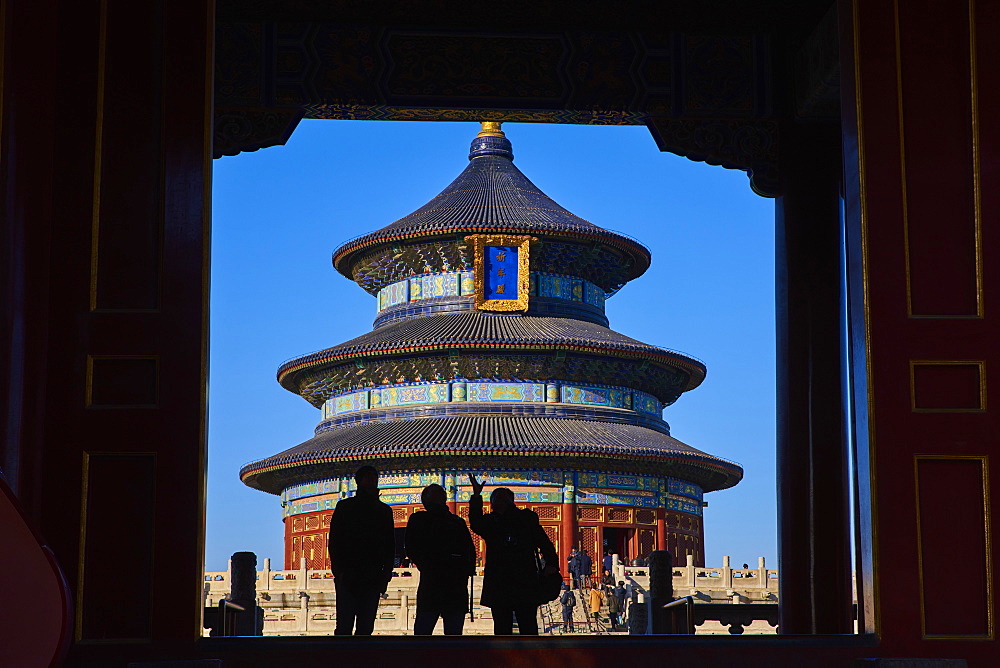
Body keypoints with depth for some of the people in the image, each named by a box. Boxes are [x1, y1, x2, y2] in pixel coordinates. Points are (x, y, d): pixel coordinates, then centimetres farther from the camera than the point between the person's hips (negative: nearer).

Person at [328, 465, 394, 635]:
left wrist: (386, 574, 4)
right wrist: (339, 572, -7)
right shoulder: (345, 507, 8)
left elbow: (389, 546, 15)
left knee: (366, 627, -1)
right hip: (348, 575, -3)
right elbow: (334, 541, 3)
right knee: (344, 626, -9)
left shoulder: (384, 511, 16)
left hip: (372, 578, 3)